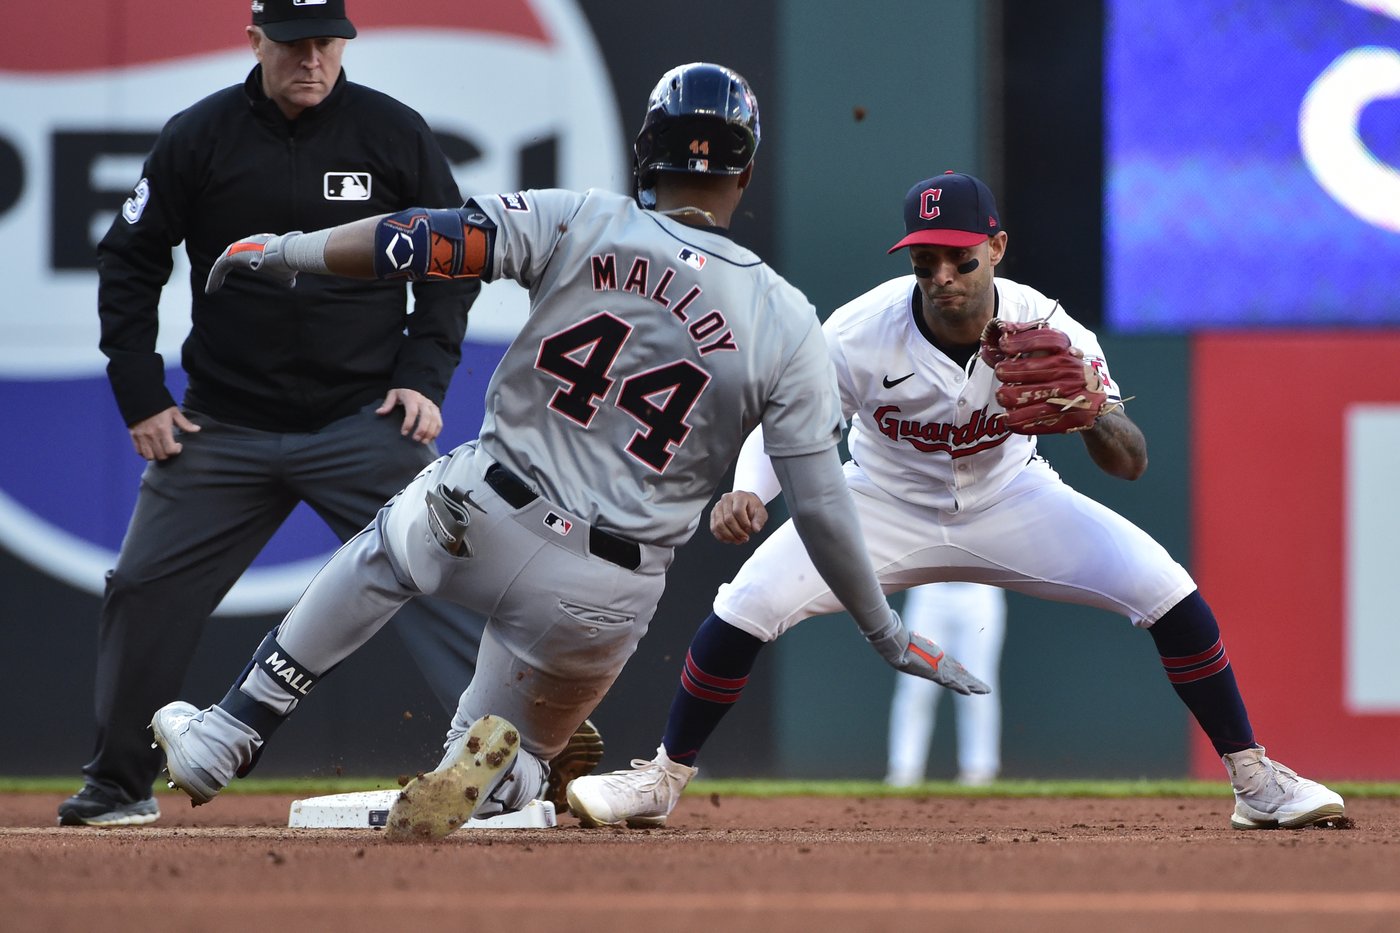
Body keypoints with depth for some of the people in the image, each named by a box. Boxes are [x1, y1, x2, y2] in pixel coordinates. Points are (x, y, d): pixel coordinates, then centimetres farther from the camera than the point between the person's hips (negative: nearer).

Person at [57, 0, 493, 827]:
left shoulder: (395, 133, -4)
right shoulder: (198, 137, -2)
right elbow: (130, 263, 7)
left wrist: (424, 376, -5)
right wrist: (143, 398, 0)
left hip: (367, 419, -2)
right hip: (224, 426, 2)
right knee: (145, 590, 4)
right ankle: (122, 783, 19)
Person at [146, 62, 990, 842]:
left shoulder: (582, 225, -6)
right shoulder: (786, 327, -5)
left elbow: (422, 242, -9)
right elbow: (822, 504, -5)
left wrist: (284, 251, 6)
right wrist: (887, 633, 6)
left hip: (484, 515, 0)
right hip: (606, 596, 0)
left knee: (379, 558, 35)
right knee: (510, 767, 23)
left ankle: (223, 740, 29)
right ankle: (485, 771, -15)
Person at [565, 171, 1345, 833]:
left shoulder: (1048, 331, -23)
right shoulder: (863, 333, -26)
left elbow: (1132, 463, -20)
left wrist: (1094, 417, -44)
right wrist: (747, 492, -38)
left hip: (1010, 502, 1)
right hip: (890, 506, 0)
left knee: (1167, 589, -17)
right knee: (747, 603, -19)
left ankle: (1255, 781, -1)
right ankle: (664, 781, 3)